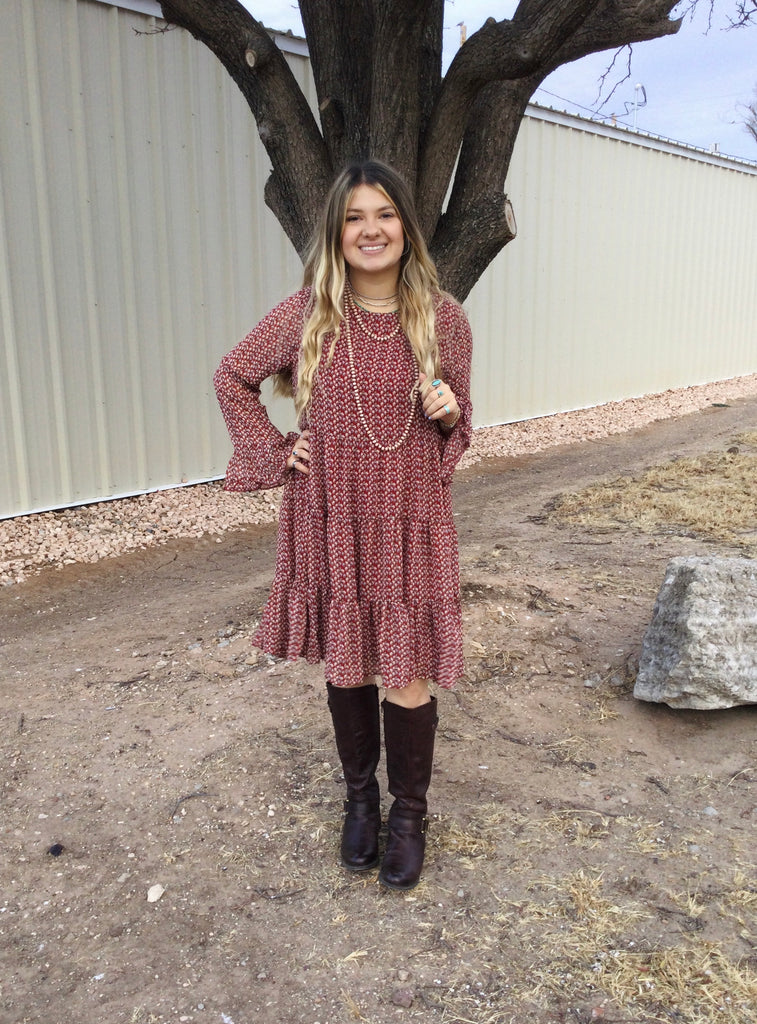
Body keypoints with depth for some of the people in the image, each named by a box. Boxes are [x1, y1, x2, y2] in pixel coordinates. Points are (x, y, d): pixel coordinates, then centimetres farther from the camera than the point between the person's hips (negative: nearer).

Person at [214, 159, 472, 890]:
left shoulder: (442, 319, -2)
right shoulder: (304, 316, -4)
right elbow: (232, 378, 10)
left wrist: (447, 413, -13)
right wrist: (275, 453, 0)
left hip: (409, 525, 0)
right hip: (330, 522, 1)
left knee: (407, 674, 5)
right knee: (345, 666, 14)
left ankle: (409, 814, 30)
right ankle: (360, 797, 38)